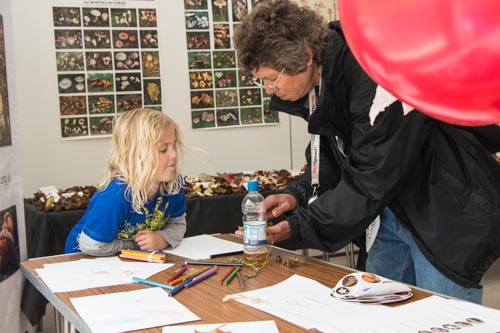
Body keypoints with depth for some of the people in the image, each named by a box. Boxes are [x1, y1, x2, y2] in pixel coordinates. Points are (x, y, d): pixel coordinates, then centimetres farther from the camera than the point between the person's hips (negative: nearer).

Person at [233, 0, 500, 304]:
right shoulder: (320, 80, 0)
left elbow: (371, 183, -26)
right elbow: (332, 159, 10)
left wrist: (297, 227, -20)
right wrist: (297, 196, -7)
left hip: (448, 216, -9)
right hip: (393, 208, 9)